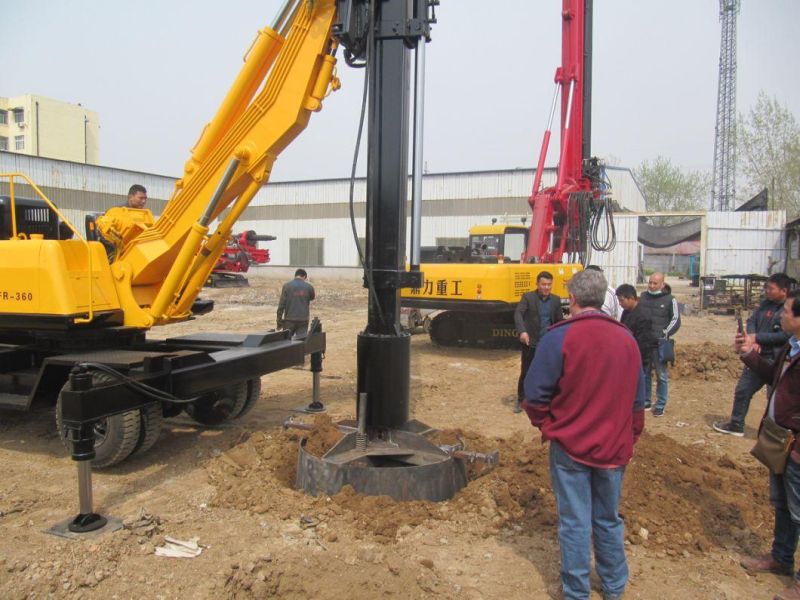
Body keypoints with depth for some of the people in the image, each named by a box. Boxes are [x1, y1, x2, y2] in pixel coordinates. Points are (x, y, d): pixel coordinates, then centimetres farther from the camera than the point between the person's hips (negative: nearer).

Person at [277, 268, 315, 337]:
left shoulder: (286, 286, -4)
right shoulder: (309, 287, -1)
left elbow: (281, 305, -5)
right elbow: (312, 298, 20)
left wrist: (279, 321, 0)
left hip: (289, 320, 0)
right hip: (303, 320, 1)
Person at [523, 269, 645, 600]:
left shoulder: (560, 336, -16)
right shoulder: (627, 339, 0)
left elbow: (535, 392, -15)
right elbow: (638, 398, 8)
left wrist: (545, 425, 2)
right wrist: (630, 437, 19)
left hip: (570, 446, -4)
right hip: (614, 448, 5)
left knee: (575, 522, 9)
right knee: (608, 520, 21)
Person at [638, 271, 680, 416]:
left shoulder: (670, 299, 0)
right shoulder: (643, 297, 13)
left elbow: (676, 321, -1)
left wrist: (665, 334, -13)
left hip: (660, 344, -4)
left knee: (661, 375, 0)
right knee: (644, 374, 12)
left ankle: (660, 405, 8)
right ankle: (645, 402, 22)